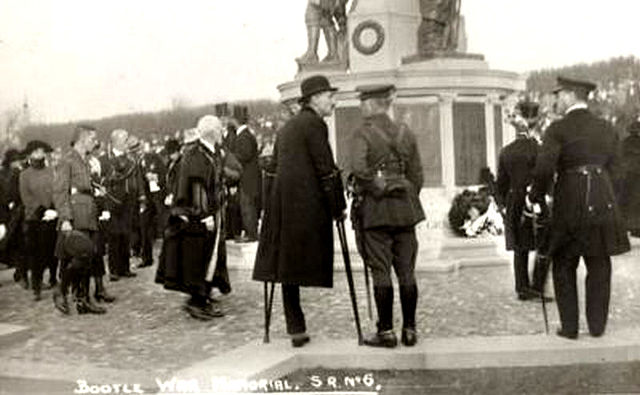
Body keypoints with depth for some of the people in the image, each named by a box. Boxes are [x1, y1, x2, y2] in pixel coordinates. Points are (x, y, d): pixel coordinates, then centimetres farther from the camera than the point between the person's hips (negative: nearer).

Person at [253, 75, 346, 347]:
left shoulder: (288, 126, 21)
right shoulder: (315, 124, -6)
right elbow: (325, 170, -11)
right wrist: (338, 209, -4)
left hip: (282, 203, 8)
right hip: (307, 205, -8)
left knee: (287, 263, 6)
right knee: (299, 265, -5)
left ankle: (296, 329, 11)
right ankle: (297, 328, -1)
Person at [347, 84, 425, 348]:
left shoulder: (363, 133, -6)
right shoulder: (405, 133, 8)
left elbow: (357, 168, -22)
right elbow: (417, 176, 10)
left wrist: (378, 186, -7)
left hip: (375, 210, -4)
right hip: (405, 209, 5)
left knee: (381, 272, 1)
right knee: (406, 271, 8)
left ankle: (386, 332, 5)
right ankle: (409, 330, 13)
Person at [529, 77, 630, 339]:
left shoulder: (558, 129, -9)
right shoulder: (606, 129, 8)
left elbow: (544, 169, -17)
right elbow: (614, 170, 10)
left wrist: (535, 197, -2)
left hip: (569, 204, -4)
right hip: (603, 203, 4)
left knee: (564, 266, 10)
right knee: (599, 266, 14)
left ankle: (569, 327, 11)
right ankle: (597, 325, 17)